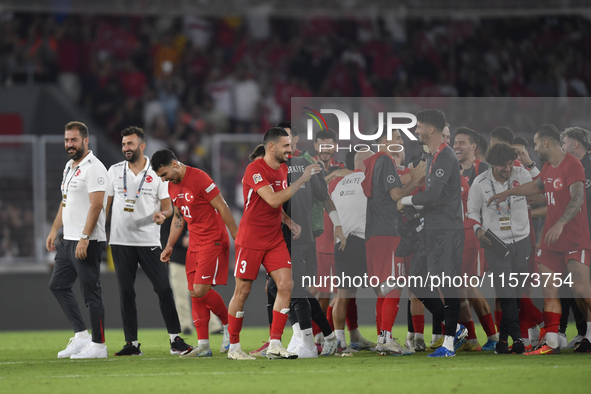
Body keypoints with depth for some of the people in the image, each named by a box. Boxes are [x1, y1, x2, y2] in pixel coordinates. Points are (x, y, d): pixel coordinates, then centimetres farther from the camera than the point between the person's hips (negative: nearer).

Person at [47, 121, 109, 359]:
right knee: (58, 285, 13)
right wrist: (54, 230, 22)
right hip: (68, 240, 10)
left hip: (88, 242, -10)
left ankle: (98, 345, -1)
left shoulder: (93, 168, -14)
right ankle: (81, 336, 17)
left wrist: (84, 238, -25)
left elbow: (96, 205, -21)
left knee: (91, 292, -6)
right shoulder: (69, 167, 16)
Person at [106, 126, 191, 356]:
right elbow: (105, 203, 12)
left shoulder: (156, 173, 2)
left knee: (164, 289, -6)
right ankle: (132, 343, 7)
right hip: (121, 241, 2)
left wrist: (162, 214, -18)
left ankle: (175, 340, -1)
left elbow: (167, 207, 5)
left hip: (149, 240, -2)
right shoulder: (115, 171, 8)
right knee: (125, 292, 2)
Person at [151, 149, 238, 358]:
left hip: (213, 242, -8)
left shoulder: (200, 178, -16)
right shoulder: (172, 186, 10)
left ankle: (229, 325, 7)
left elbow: (222, 208, -13)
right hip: (194, 244, 8)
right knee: (195, 294, 3)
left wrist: (237, 238, -12)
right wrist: (169, 246, 17)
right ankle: (203, 346, 5)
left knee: (200, 290, -15)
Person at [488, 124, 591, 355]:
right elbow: (536, 186, 36)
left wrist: (560, 224, -36)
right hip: (551, 240, 8)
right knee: (549, 289, 2)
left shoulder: (572, 165, -13)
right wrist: (507, 193, 44)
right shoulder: (548, 167, 15)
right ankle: (551, 343, 2)